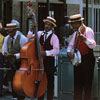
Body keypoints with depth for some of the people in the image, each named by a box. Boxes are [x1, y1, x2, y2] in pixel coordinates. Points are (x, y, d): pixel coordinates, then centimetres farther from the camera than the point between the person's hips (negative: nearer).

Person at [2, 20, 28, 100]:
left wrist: (14, 55, -28)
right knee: (12, 80, 13)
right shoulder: (7, 38, 4)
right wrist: (5, 53, -14)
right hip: (11, 63, 6)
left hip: (20, 64, -6)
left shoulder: (22, 38, -16)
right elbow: (4, 49, 11)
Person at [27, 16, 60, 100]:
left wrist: (46, 53, -28)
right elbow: (30, 38, 0)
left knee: (50, 84, 4)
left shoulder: (54, 37, -7)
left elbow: (56, 51, -18)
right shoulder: (40, 33, 7)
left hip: (49, 62, -4)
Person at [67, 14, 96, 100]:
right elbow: (71, 44, 24)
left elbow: (93, 45, -24)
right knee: (77, 84, 10)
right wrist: (69, 51, 3)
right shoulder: (76, 33, 14)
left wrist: (85, 39, -41)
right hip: (78, 59, 8)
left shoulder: (88, 31, -11)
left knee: (87, 83, -3)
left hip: (88, 60, -8)